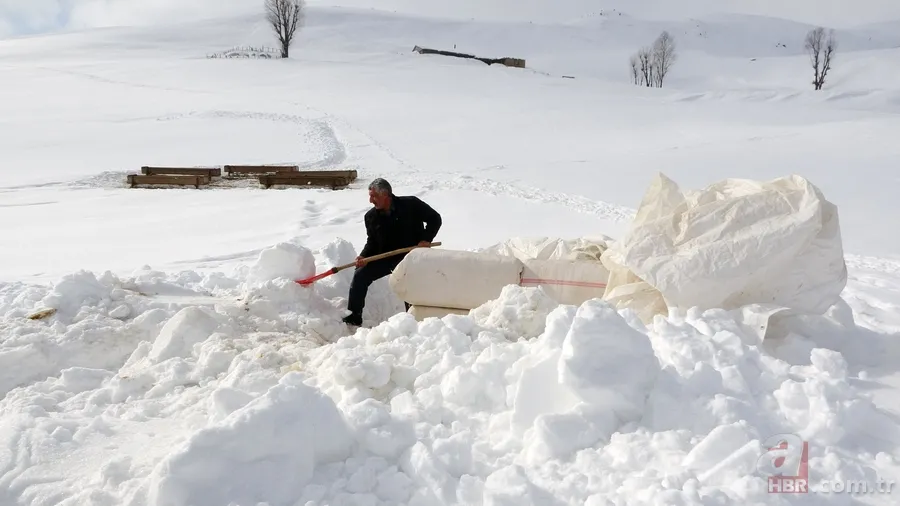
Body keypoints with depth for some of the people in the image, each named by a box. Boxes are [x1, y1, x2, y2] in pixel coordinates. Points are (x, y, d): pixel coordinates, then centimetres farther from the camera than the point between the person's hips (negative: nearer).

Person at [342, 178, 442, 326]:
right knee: (360, 276, -8)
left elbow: (435, 219, -4)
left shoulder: (412, 204, -13)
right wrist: (364, 257, -11)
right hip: (386, 257, 4)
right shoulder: (371, 217, -1)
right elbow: (372, 242, 8)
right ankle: (354, 316, 2)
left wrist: (426, 239, -17)